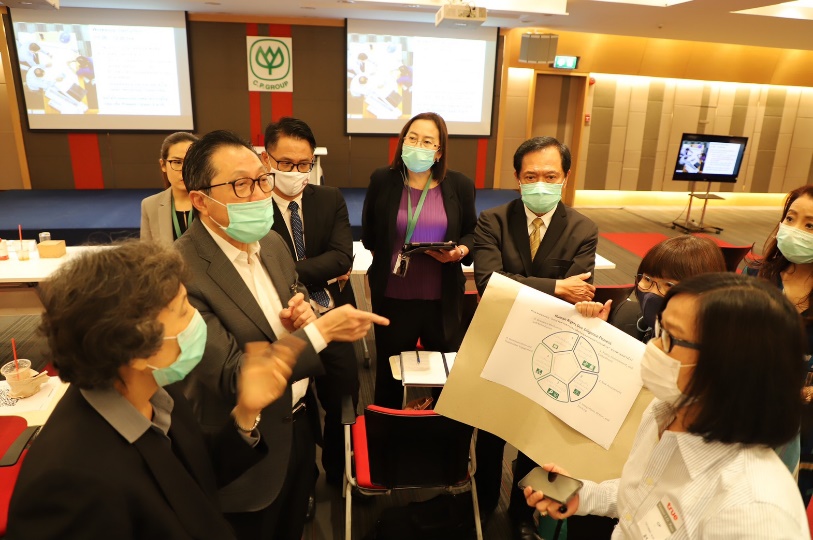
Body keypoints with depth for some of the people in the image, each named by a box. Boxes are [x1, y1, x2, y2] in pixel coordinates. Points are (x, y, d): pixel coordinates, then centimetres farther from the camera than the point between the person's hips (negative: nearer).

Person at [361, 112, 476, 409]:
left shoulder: (459, 185, -3)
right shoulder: (382, 180, -3)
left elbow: (471, 232, 7)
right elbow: (369, 234, 9)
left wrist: (461, 250, -13)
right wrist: (384, 260, 10)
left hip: (442, 299, 1)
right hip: (392, 296, 0)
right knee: (389, 370, 17)